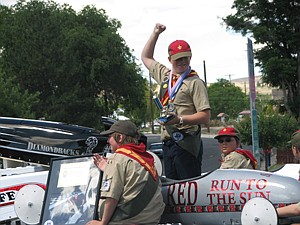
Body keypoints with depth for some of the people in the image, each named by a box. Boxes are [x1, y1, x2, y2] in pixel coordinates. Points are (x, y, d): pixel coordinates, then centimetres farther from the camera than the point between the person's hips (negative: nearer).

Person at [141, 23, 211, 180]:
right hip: (168, 142, 7)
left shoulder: (195, 82, -3)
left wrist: (179, 120, -22)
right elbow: (146, 57, 35)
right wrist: (155, 33, 29)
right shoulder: (165, 76, 18)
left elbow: (205, 117, -10)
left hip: (187, 143, -7)